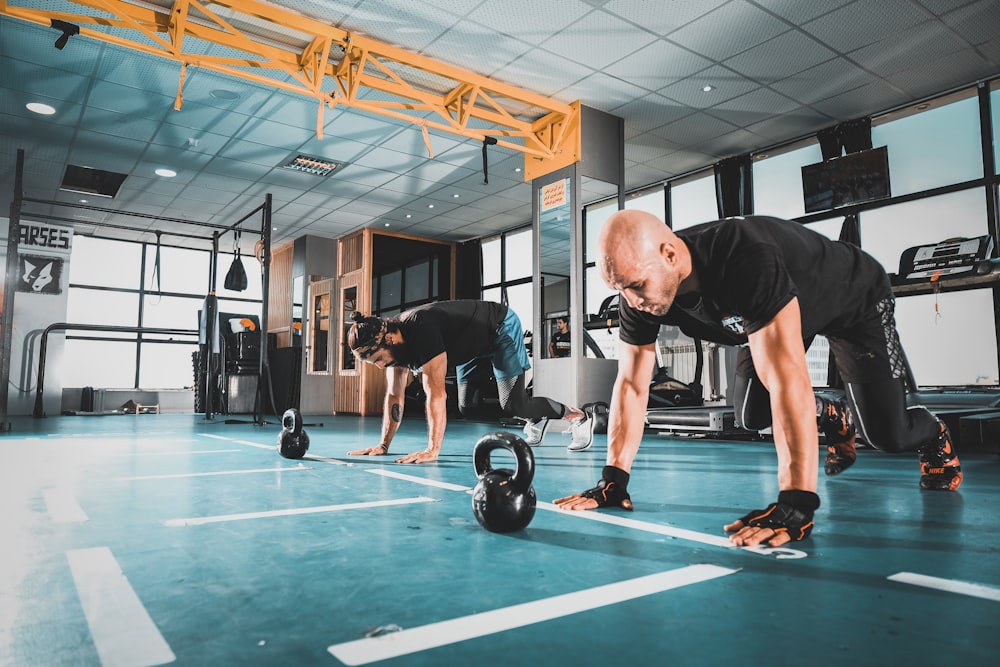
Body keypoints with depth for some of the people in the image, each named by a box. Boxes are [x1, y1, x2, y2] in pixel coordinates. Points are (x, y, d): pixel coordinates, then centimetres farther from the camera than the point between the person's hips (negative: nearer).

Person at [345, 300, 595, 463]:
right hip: (474, 347, 9)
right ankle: (536, 418, 27)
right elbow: (394, 395, -4)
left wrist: (432, 450, -39)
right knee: (467, 409, 5)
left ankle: (576, 415, 10)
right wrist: (384, 444, -6)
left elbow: (436, 394, -40)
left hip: (502, 328, -8)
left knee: (512, 404, -16)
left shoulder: (422, 330, -39)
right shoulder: (391, 338, -13)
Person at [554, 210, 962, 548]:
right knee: (752, 418, 1)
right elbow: (631, 383, -18)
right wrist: (612, 481, -18)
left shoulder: (745, 261, -46)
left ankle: (933, 437, 28)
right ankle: (835, 419, 32)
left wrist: (794, 506, -51)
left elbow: (785, 379, -50)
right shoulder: (638, 293, -25)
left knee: (886, 434, -10)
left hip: (856, 299, -5)